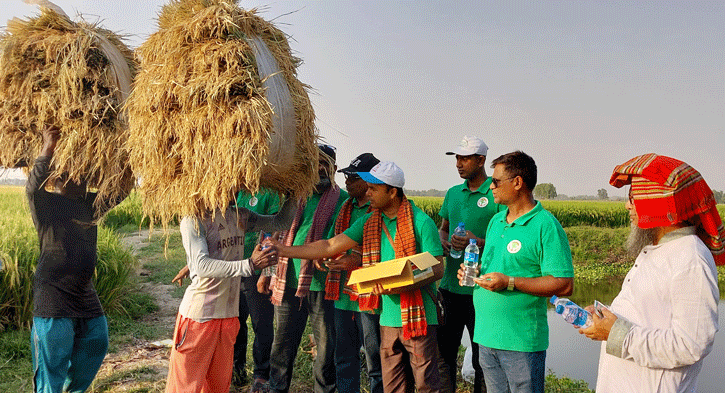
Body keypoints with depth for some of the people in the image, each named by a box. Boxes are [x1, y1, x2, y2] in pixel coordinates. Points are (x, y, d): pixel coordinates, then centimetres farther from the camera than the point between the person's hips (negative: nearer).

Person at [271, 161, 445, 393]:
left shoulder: (421, 222, -10)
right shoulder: (369, 222, 8)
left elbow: (437, 270, -11)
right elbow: (330, 246, 8)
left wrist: (400, 286, -24)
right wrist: (284, 250, 6)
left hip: (418, 317, -5)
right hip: (388, 319, 5)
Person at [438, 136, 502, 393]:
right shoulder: (453, 193, 13)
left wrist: (478, 243, -24)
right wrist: (442, 241, 0)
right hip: (450, 285, 6)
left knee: (482, 359, 8)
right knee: (443, 352, 13)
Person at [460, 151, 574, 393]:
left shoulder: (546, 226, -11)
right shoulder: (496, 221, 14)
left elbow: (564, 285, -17)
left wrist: (509, 282, -22)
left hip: (522, 342, -7)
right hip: (486, 336, 7)